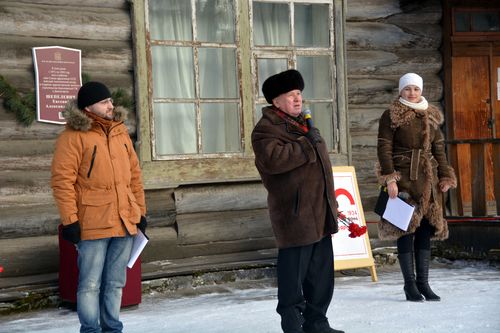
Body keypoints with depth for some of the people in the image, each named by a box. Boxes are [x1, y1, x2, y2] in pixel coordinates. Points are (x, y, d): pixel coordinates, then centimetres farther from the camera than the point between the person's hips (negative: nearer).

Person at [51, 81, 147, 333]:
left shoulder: (120, 132, 14)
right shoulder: (74, 136, -7)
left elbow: (134, 174, 18)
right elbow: (62, 179, -11)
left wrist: (141, 211, 15)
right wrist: (70, 220, -15)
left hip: (125, 221, 6)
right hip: (93, 224, -6)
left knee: (115, 282, 13)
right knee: (91, 283, 0)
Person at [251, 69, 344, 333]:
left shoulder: (302, 124, 21)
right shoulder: (266, 128, -9)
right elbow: (272, 160, -28)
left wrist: (330, 202, 28)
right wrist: (307, 144, -20)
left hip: (319, 213, 9)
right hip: (294, 214, -9)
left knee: (321, 272, 13)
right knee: (293, 273, -5)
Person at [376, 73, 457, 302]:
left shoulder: (431, 115, 13)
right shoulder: (392, 116, -3)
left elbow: (439, 148, 16)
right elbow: (384, 148, -8)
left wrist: (445, 176, 8)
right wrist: (390, 179, -16)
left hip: (427, 179, 5)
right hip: (403, 178, -5)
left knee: (426, 229, 5)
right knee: (406, 229, -4)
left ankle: (423, 282, 12)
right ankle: (410, 284, 2)